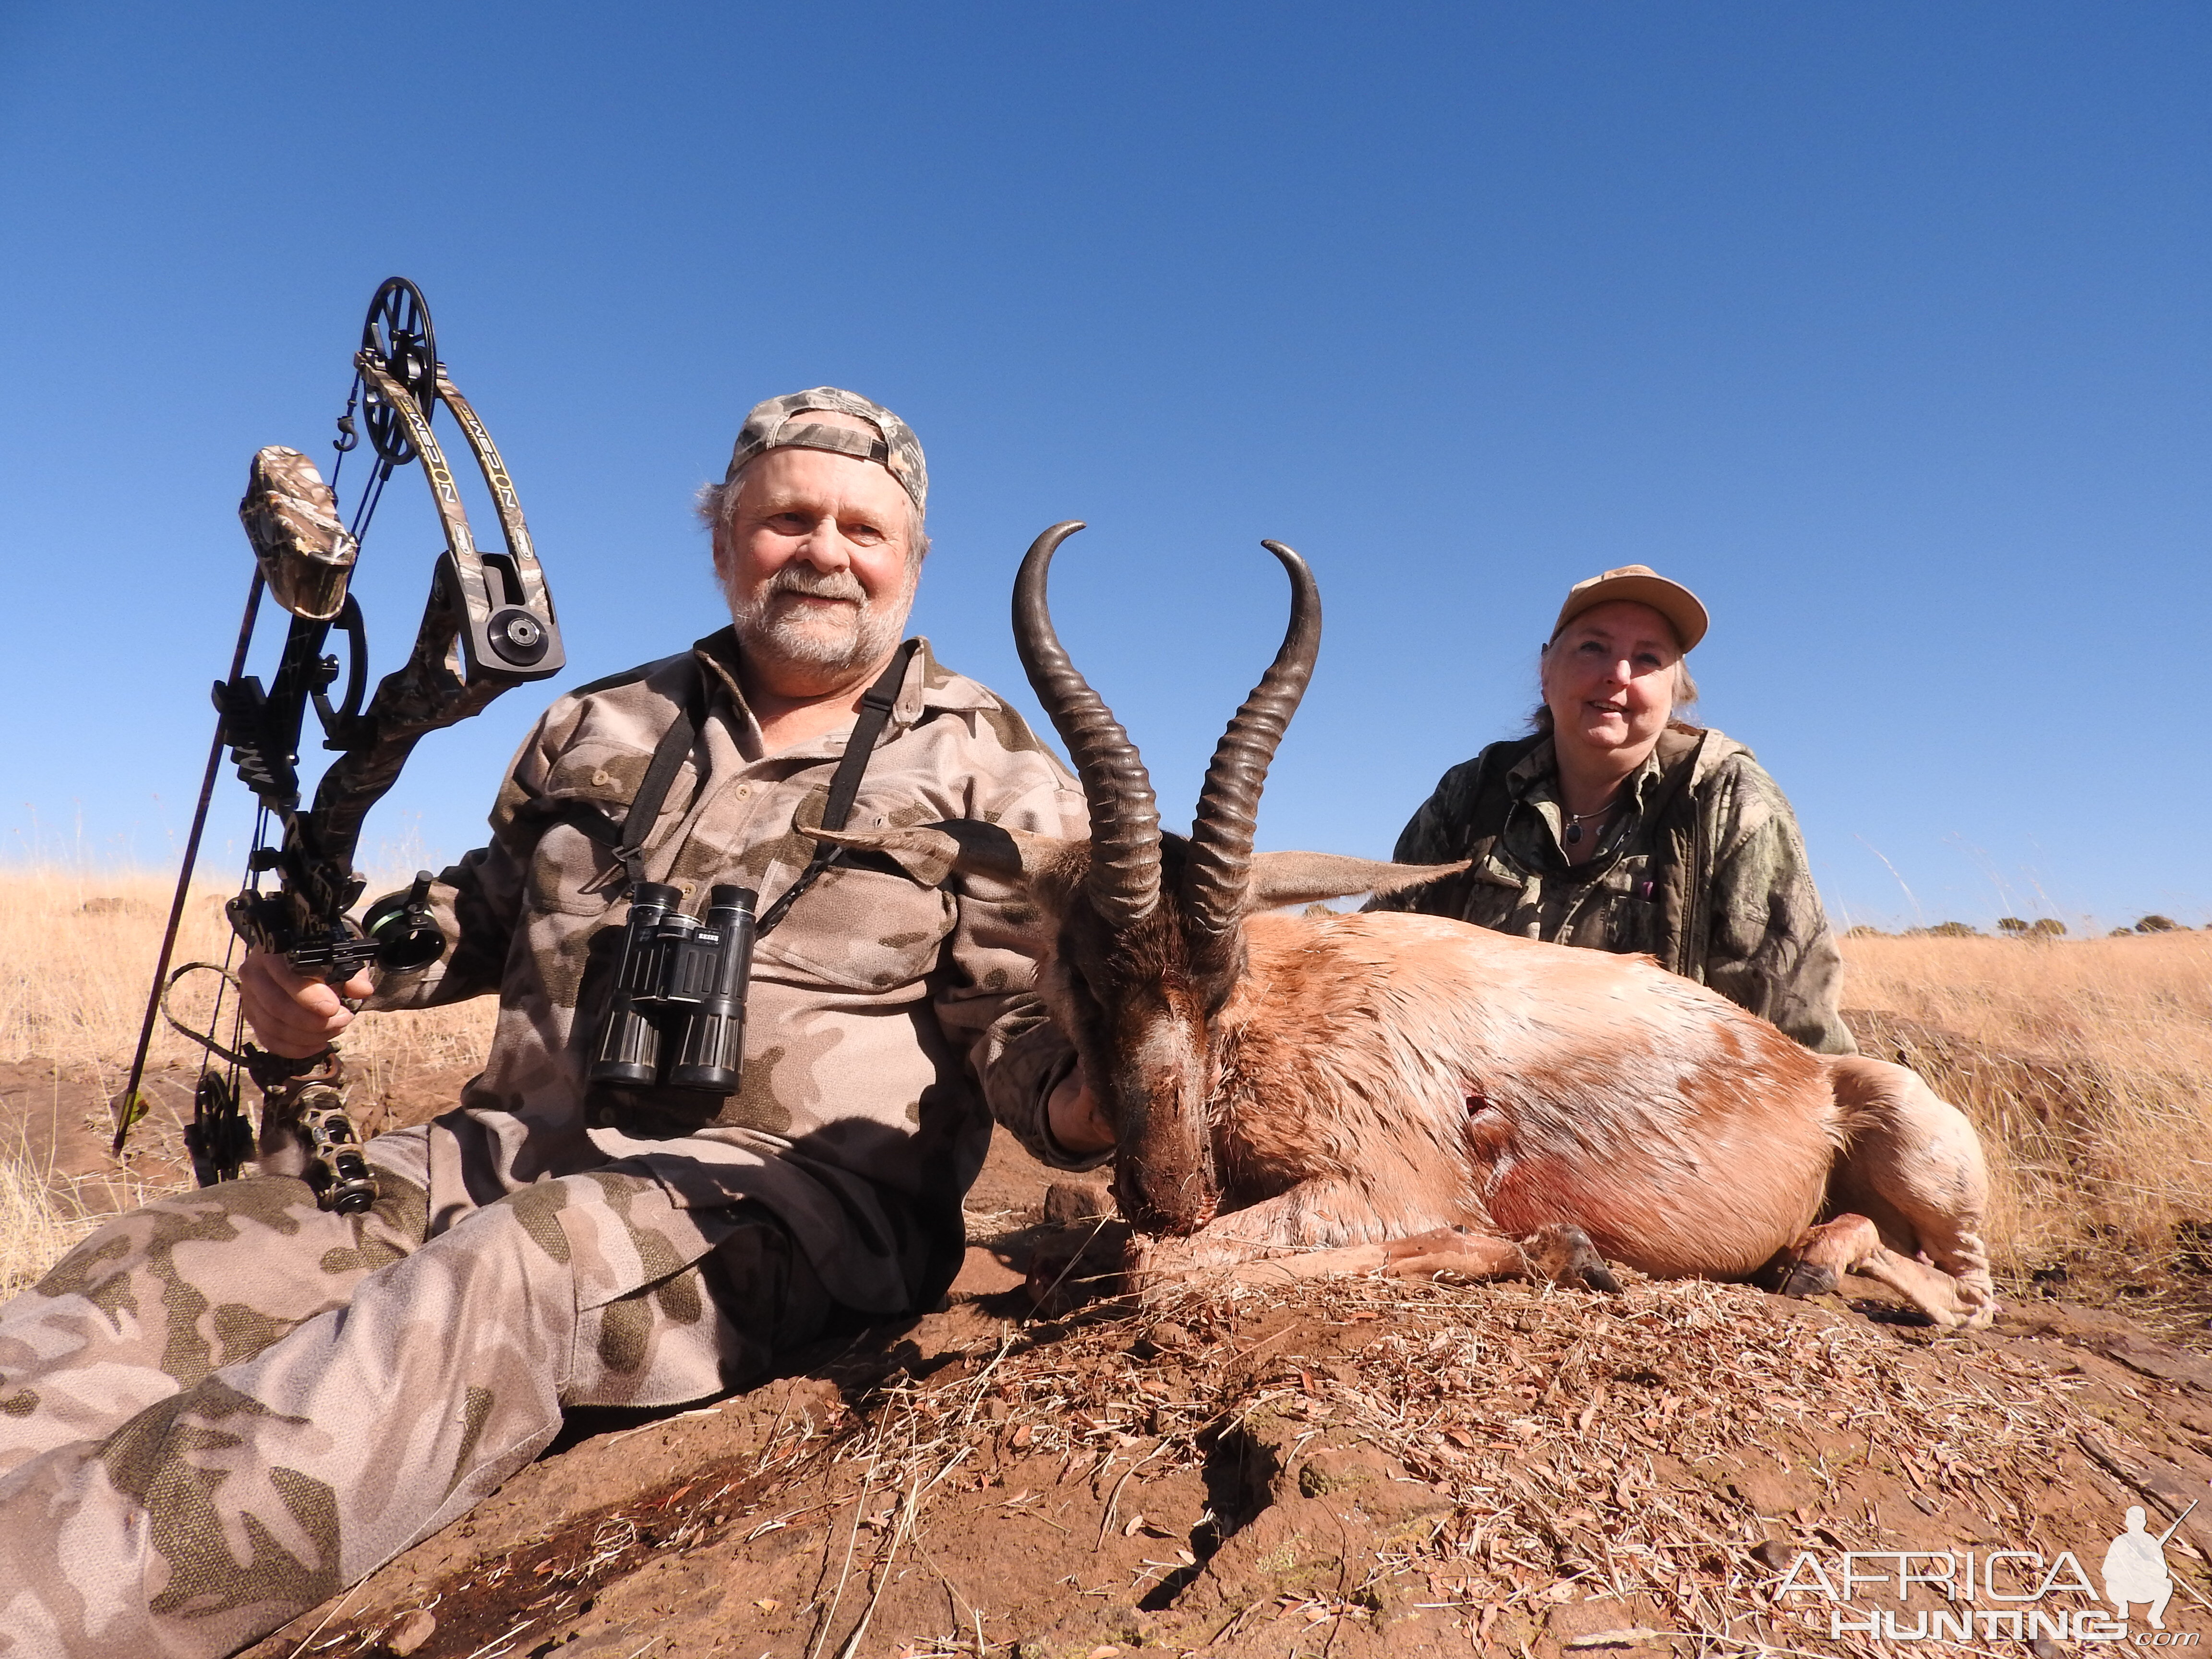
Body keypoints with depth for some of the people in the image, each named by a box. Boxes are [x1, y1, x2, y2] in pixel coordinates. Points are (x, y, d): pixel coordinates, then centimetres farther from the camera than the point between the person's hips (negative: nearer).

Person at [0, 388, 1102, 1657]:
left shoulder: (995, 772, 2)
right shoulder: (603, 727, 17)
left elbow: (1026, 1017, -2)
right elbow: (495, 908, 27)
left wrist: (1089, 1092, -25)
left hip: (796, 1185, -5)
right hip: (529, 1144, 6)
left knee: (505, 1280, -34)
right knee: (172, 1262, -15)